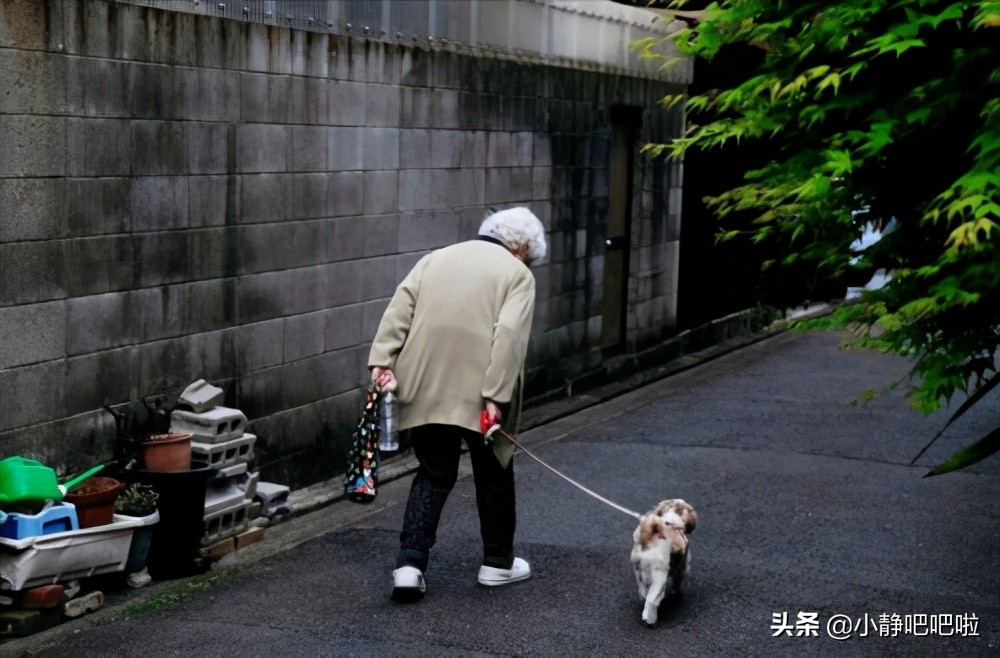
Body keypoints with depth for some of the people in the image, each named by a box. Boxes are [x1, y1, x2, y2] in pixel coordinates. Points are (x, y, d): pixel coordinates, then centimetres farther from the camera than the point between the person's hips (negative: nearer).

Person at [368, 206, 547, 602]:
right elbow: (509, 335, -12)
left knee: (433, 474, 14)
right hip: (477, 391, -3)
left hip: (425, 388, 4)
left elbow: (398, 311, 4)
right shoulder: (518, 274, 4)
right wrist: (496, 397, -16)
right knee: (493, 473, 16)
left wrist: (382, 360, -4)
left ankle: (410, 564, 1)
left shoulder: (436, 258, 17)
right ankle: (498, 562, 28)